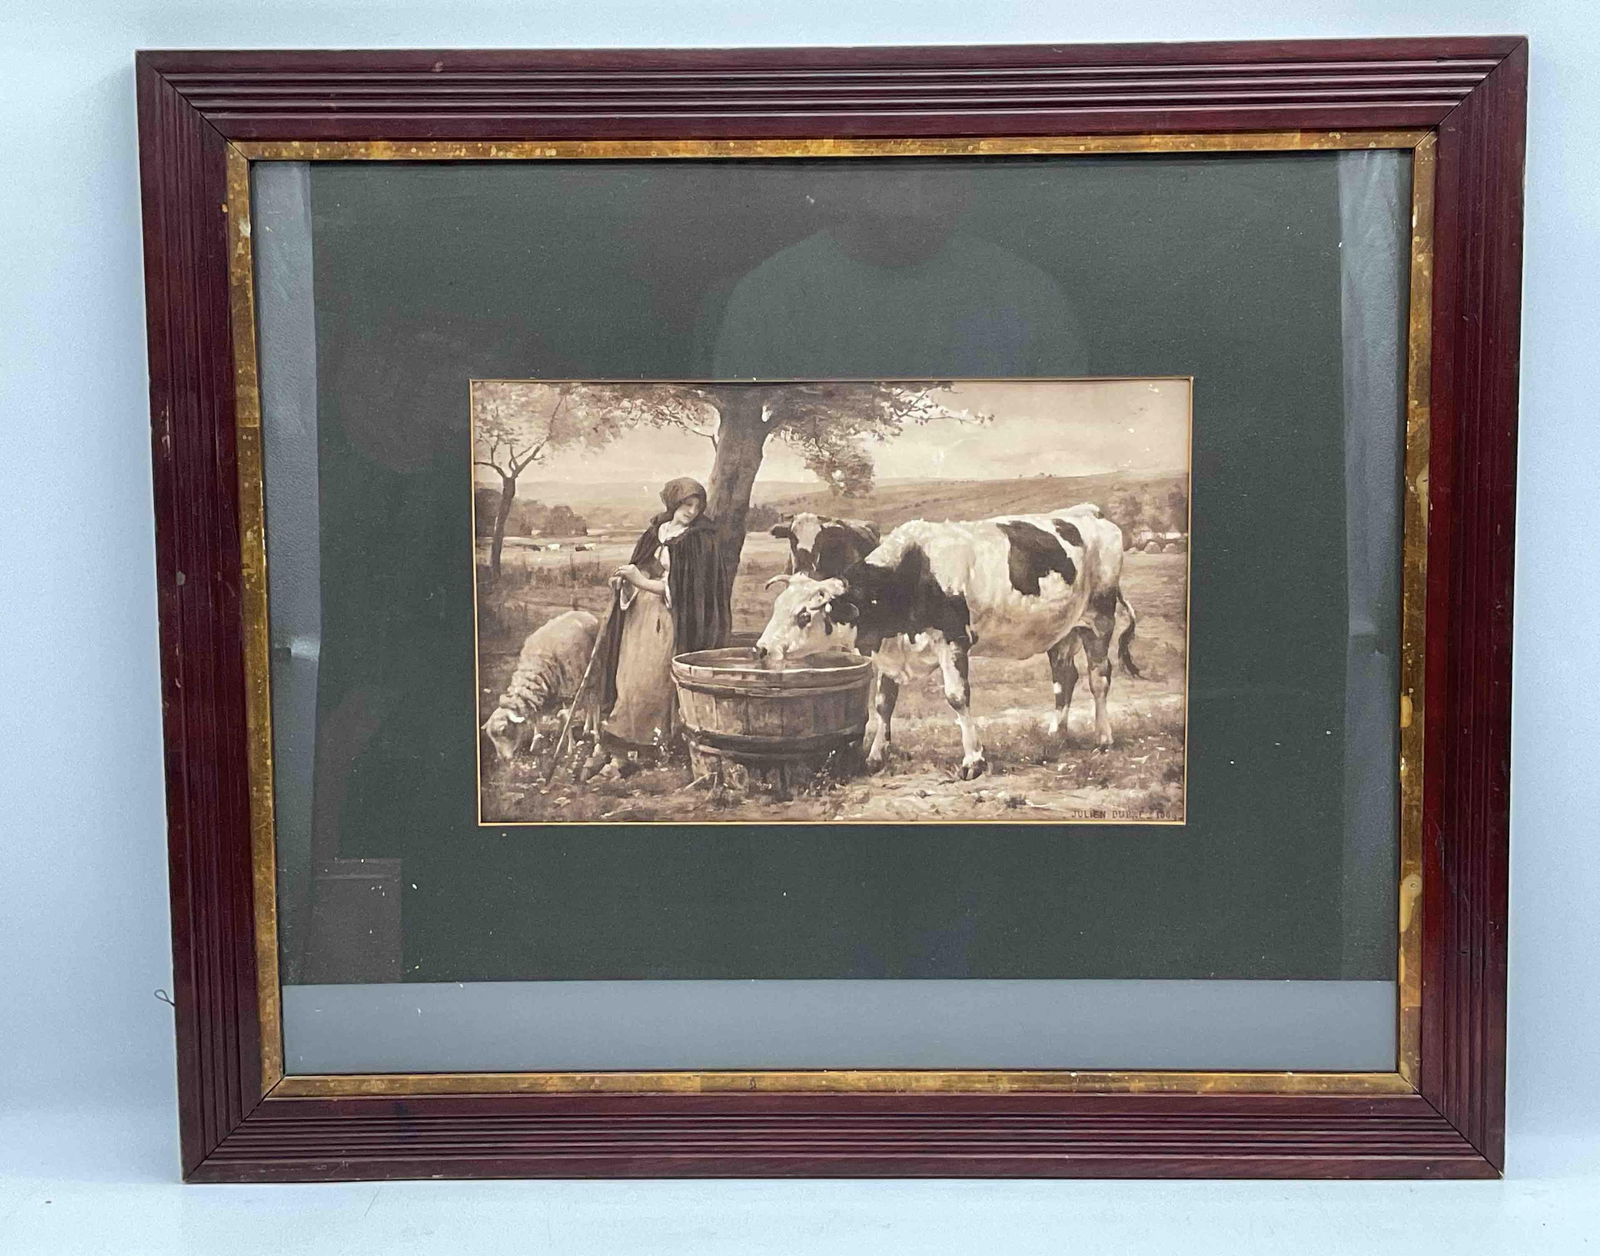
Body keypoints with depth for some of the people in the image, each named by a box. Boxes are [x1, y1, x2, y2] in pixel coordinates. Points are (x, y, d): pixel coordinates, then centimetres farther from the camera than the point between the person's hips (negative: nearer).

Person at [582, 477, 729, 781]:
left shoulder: (700, 541, -4)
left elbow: (686, 588, -11)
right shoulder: (654, 533, 13)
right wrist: (624, 581, -3)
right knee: (623, 678, 0)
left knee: (647, 685, -10)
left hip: (669, 622, -6)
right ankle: (609, 745, 3)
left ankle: (624, 752, -4)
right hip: (638, 615, 6)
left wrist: (643, 582, -14)